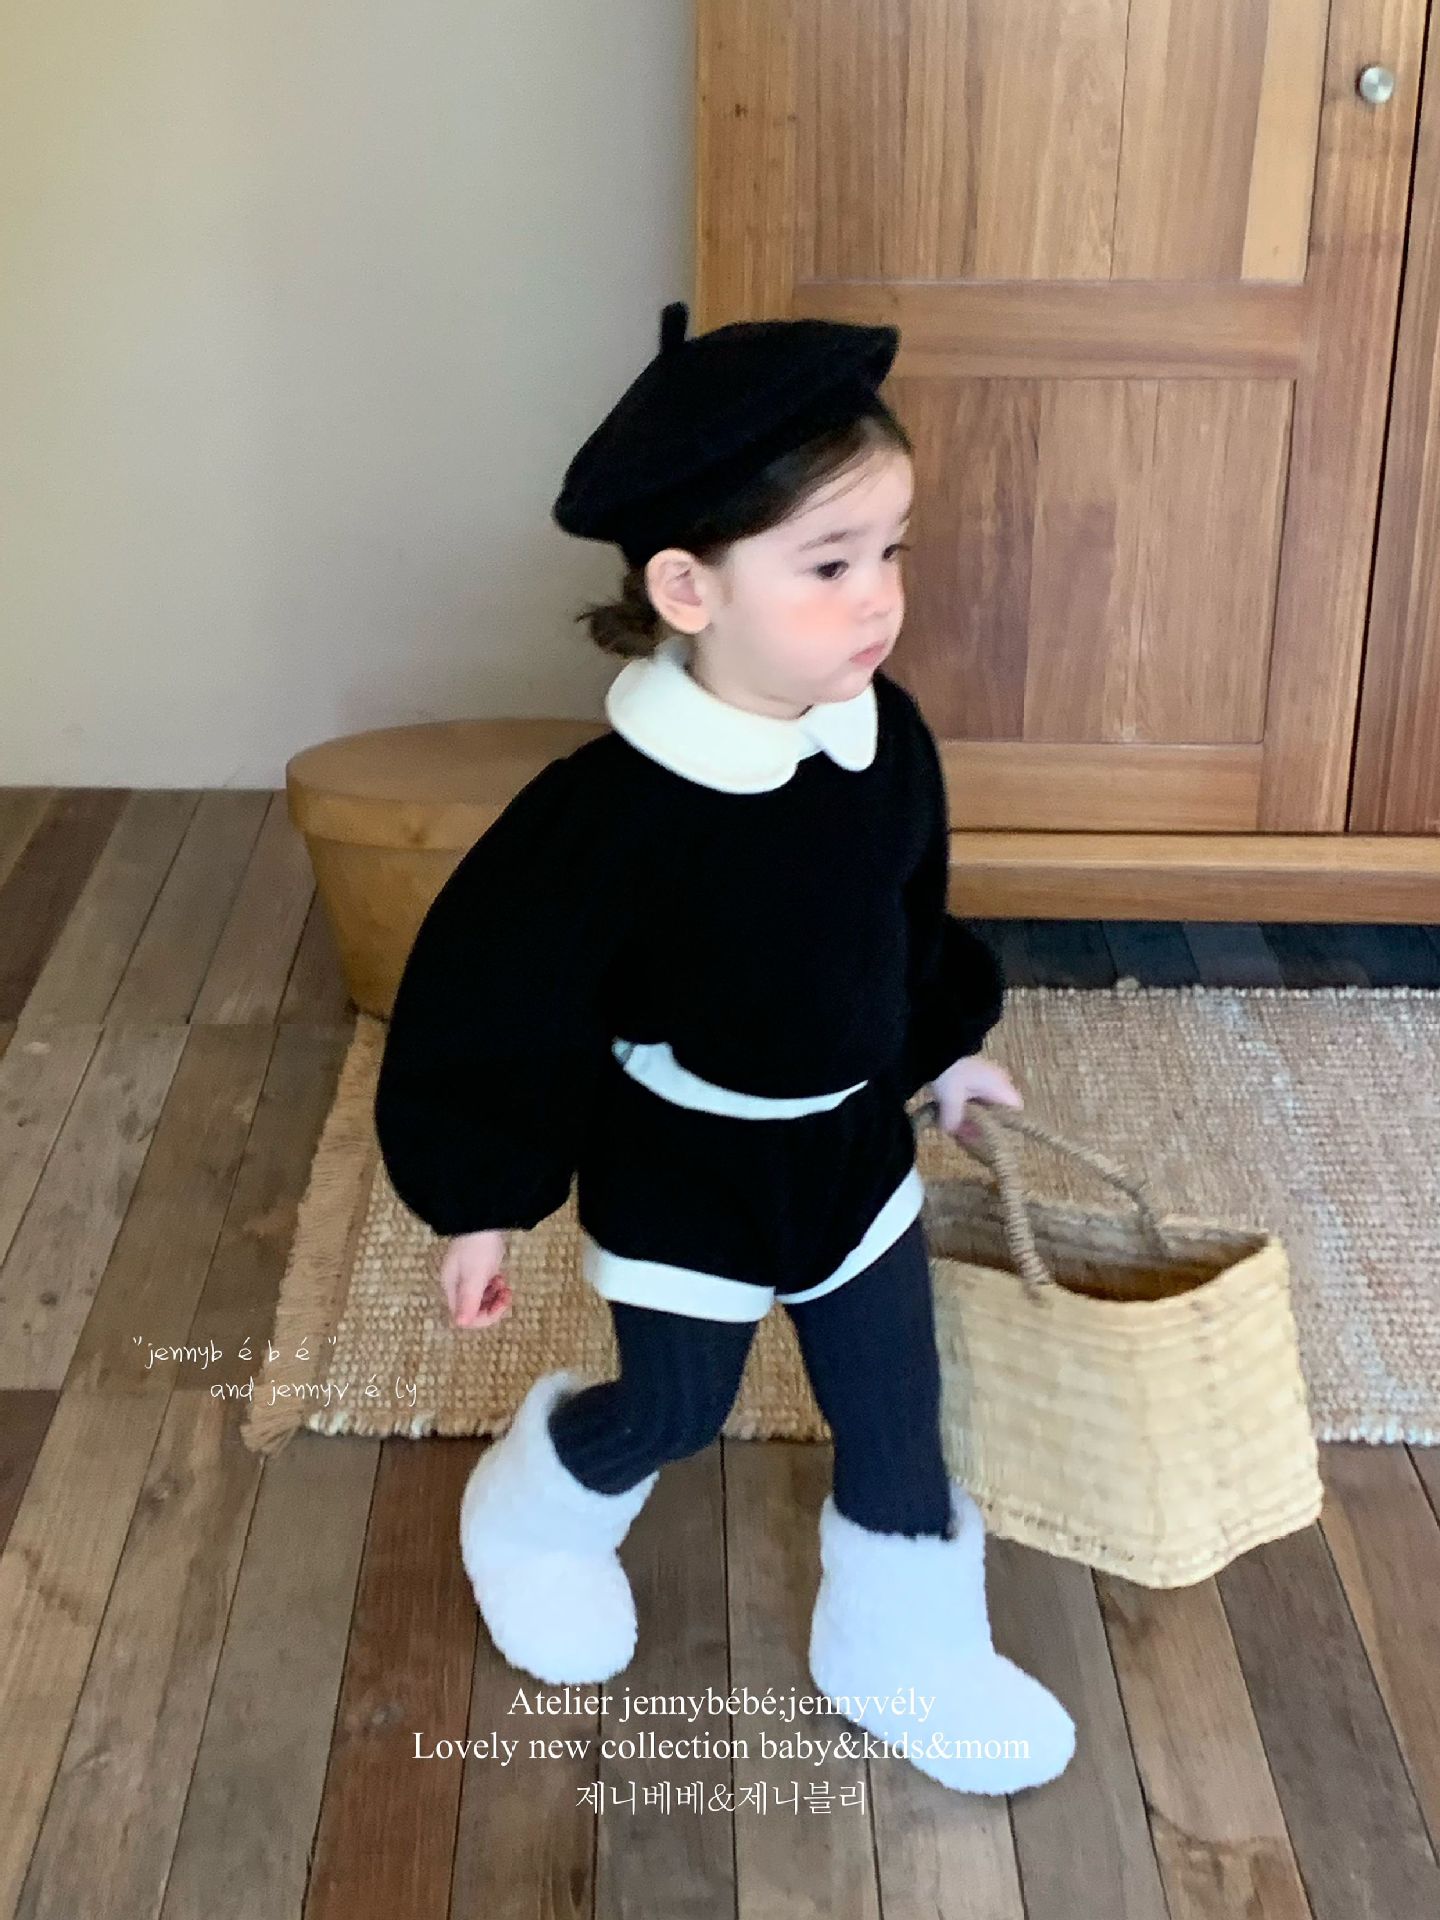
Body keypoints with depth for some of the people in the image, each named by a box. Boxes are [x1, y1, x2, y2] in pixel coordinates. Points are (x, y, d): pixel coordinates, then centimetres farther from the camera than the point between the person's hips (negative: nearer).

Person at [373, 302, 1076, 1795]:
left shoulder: (887, 736, -12)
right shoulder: (613, 808, -30)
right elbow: (494, 1000, -19)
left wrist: (948, 1049, 18)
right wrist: (481, 1199, -12)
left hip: (855, 1145, 5)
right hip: (684, 1177, -5)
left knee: (897, 1411, 15)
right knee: (673, 1414, 17)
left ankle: (900, 1653, 40)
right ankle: (541, 1508, 51)